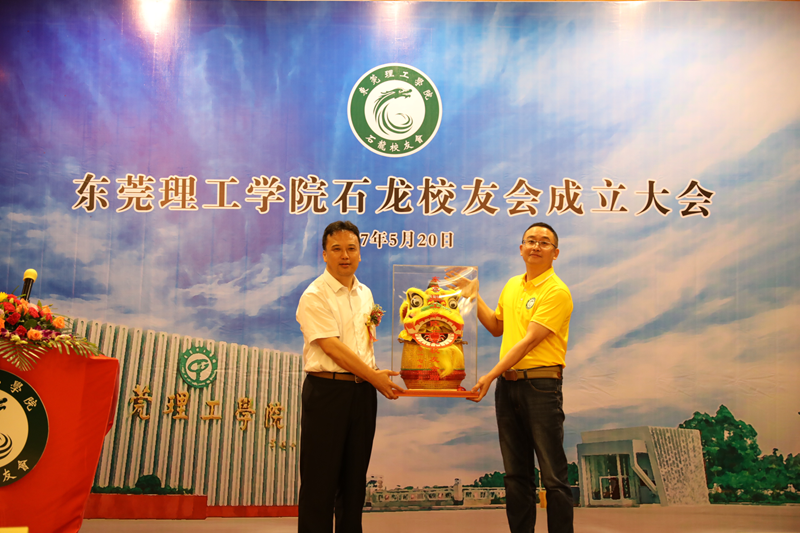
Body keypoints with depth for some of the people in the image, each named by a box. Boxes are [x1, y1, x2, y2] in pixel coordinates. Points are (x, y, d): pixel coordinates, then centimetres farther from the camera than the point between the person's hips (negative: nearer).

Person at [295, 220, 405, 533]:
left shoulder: (365, 293, 14)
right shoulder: (315, 296, -8)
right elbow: (332, 347, -15)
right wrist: (374, 377, -11)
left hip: (363, 390, 6)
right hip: (327, 390, -6)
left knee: (355, 474, 13)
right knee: (321, 476, -1)